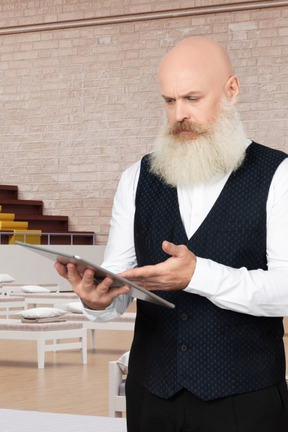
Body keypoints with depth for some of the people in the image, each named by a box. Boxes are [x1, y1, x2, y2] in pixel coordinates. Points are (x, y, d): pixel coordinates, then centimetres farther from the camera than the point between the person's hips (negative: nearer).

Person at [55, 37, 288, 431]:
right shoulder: (137, 180, 8)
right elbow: (119, 276, 5)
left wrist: (198, 275, -27)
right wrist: (97, 299, -18)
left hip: (243, 399, -3)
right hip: (151, 396, 4)